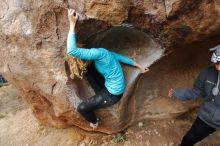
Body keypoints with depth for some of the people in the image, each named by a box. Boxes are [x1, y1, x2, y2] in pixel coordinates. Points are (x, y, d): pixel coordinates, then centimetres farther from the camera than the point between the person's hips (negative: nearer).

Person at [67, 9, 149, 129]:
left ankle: (95, 122, 33)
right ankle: (100, 95, 22)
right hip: (110, 86, 9)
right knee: (89, 70, 12)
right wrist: (139, 66, 23)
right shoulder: (103, 52, 3)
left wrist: (72, 24, -34)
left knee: (81, 108, 0)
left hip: (113, 94, -9)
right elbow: (122, 57, 12)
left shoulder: (98, 53, -28)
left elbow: (71, 51, -39)